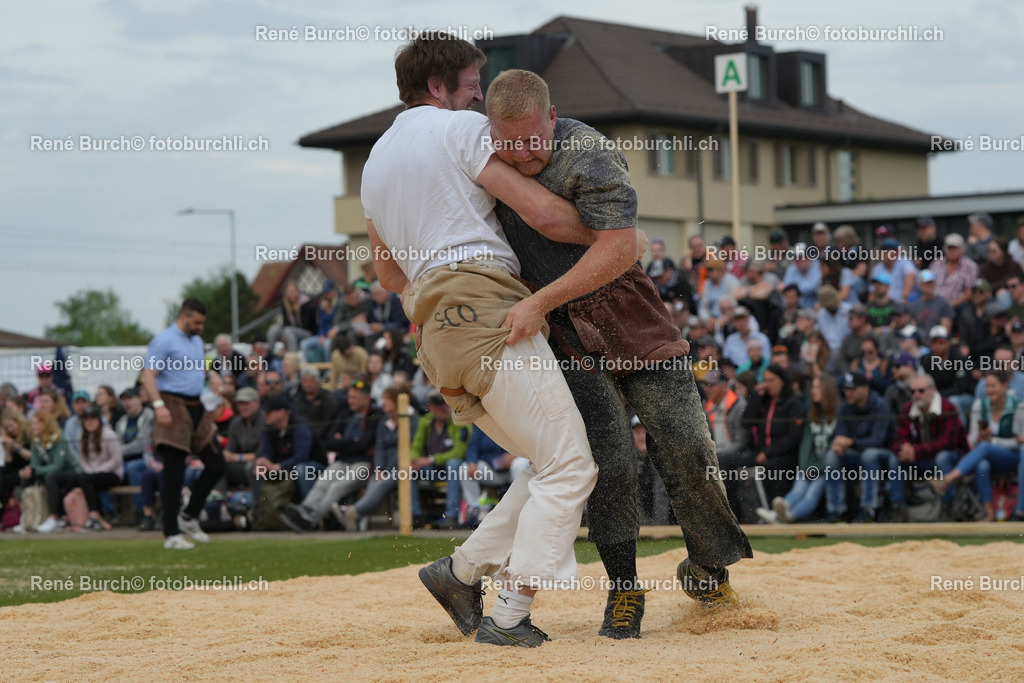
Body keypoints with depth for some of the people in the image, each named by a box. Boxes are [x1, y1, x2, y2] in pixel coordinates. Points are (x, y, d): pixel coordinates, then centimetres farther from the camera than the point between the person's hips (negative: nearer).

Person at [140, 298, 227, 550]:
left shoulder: (197, 341, 18)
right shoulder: (164, 341, -9)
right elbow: (148, 375, -16)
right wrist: (158, 404, -27)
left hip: (196, 409, 9)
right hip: (174, 410, -9)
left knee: (216, 464, 5)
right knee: (174, 474, -6)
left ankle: (189, 516, 20)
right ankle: (172, 535, -2)